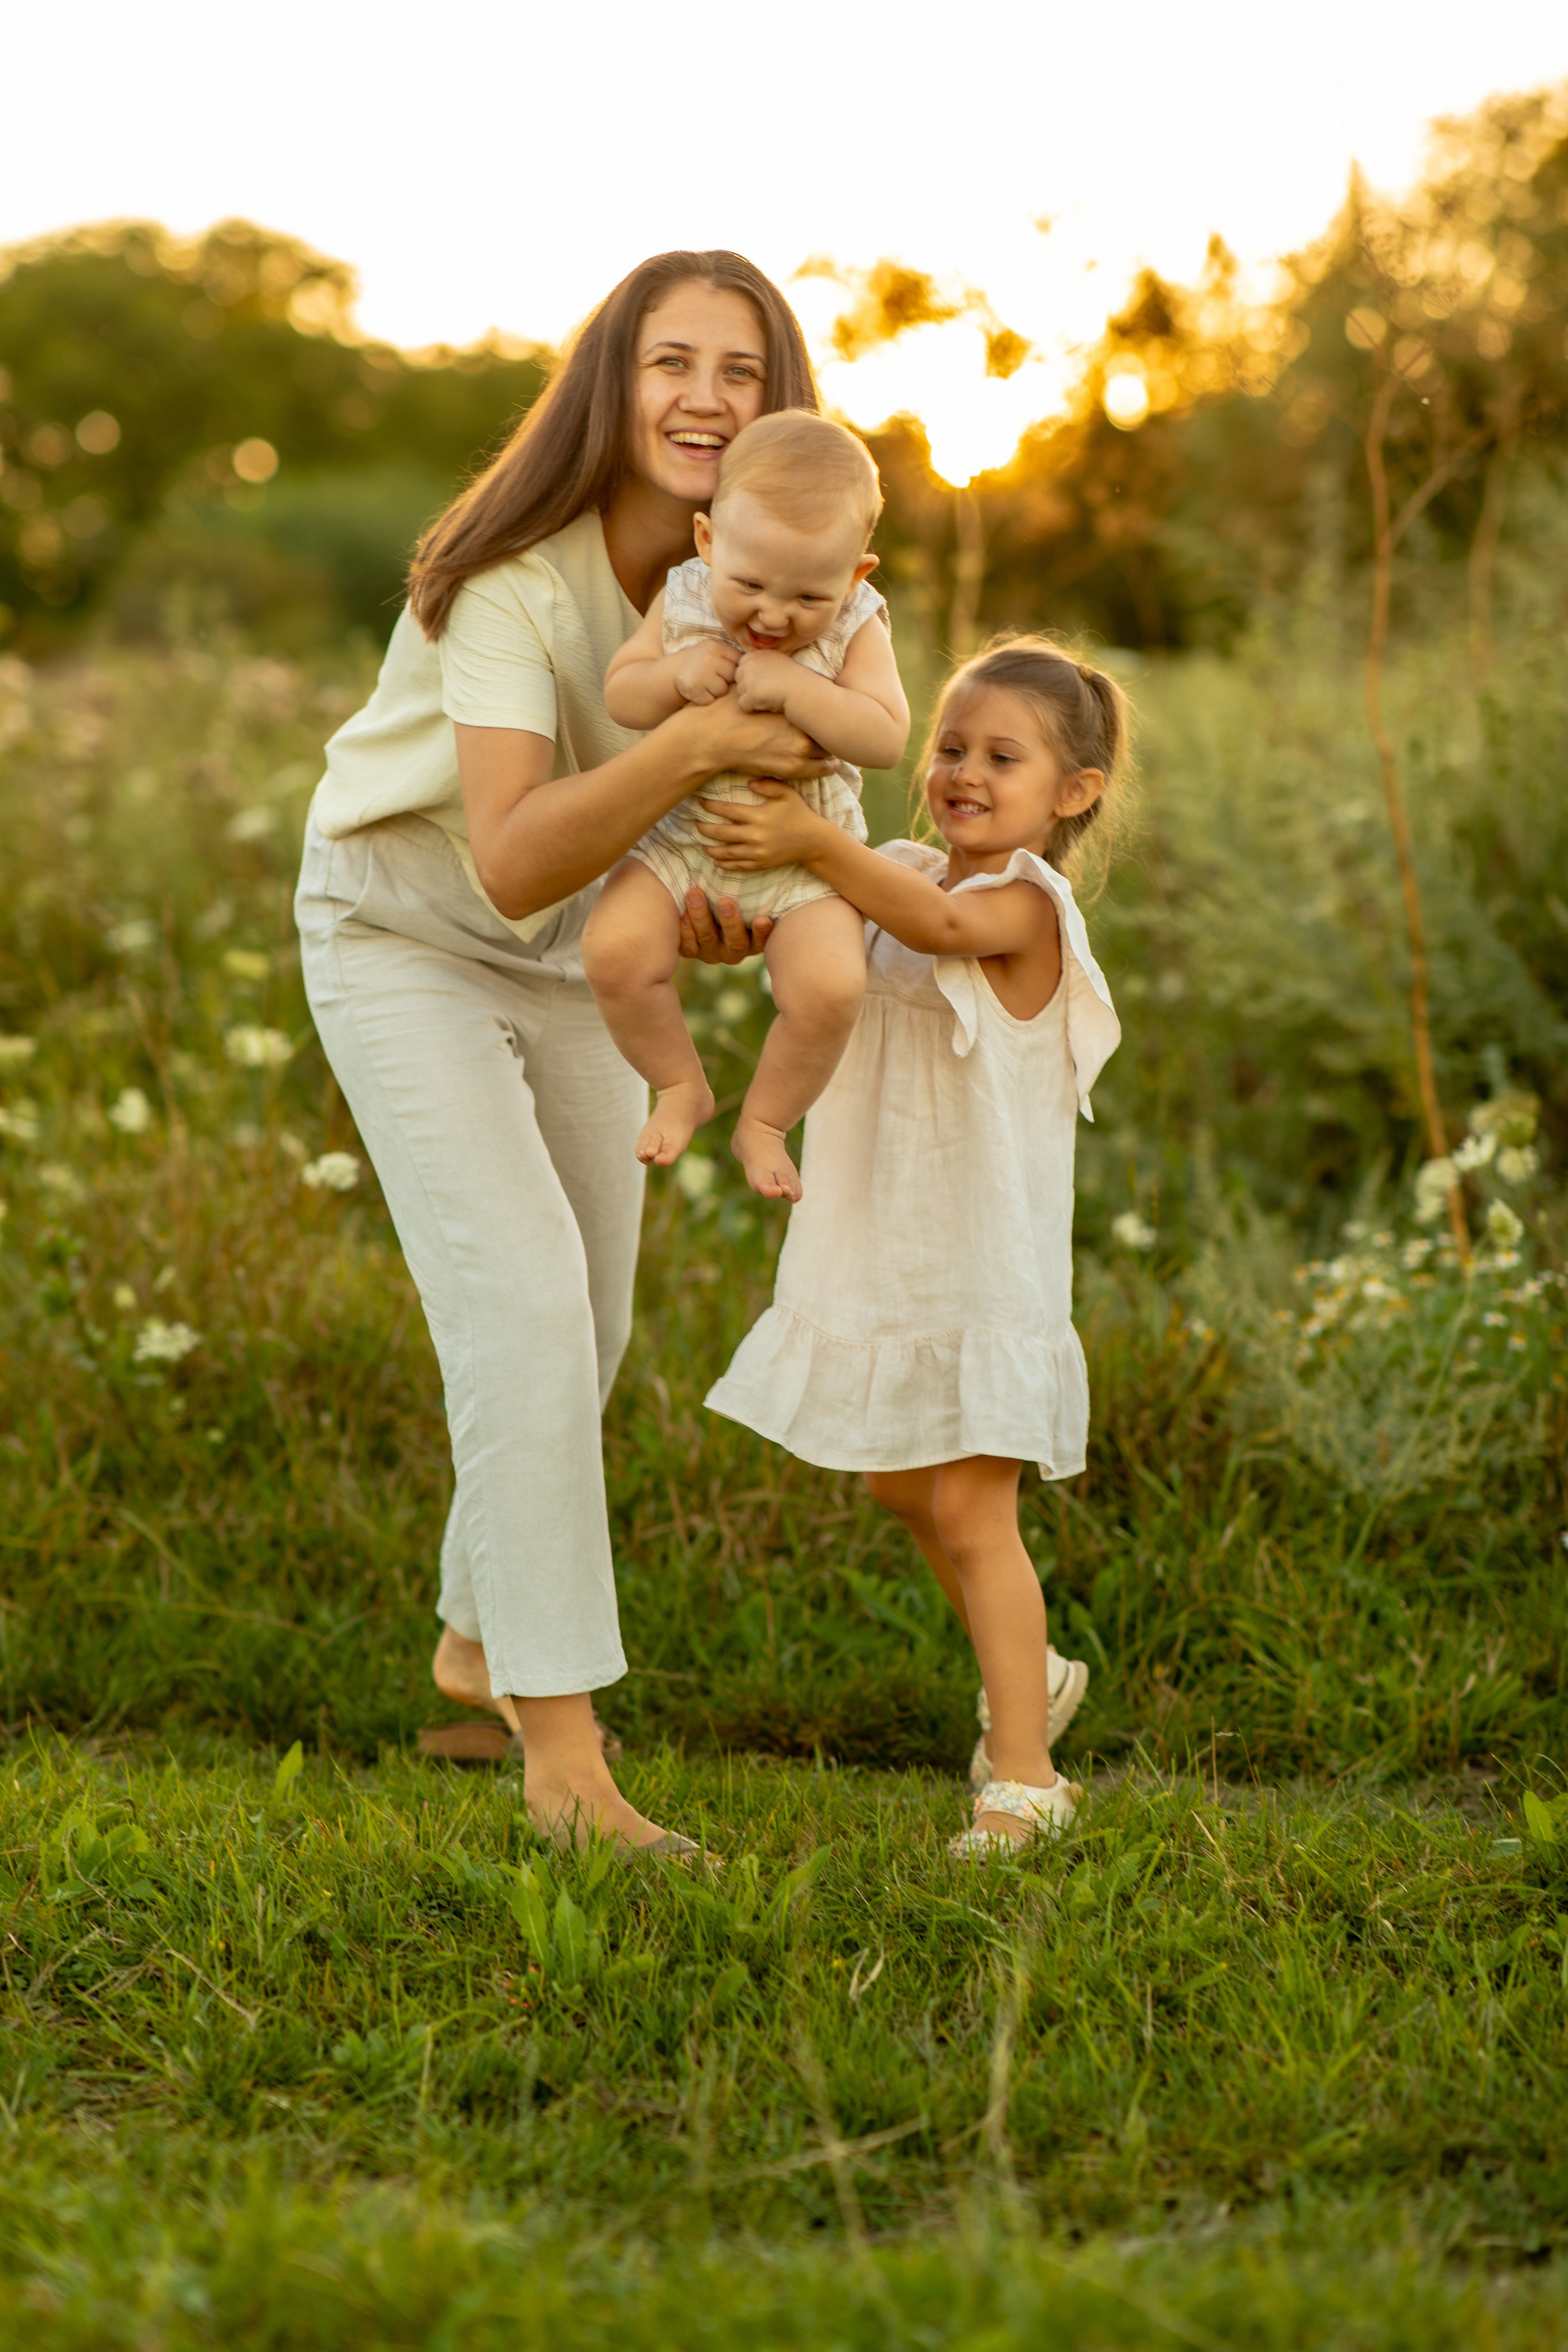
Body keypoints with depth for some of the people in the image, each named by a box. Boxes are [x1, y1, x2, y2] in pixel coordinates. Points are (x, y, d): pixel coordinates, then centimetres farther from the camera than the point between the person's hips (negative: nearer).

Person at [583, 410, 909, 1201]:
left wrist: (794, 689, -30)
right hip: (682, 832, 2)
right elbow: (619, 695, -1)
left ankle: (762, 1123, 5)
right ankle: (680, 1088, 6)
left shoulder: (856, 626, -11)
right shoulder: (683, 600, -6)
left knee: (829, 987, -24)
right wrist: (676, 676, -22)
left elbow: (886, 737, -20)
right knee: (616, 951, -22)